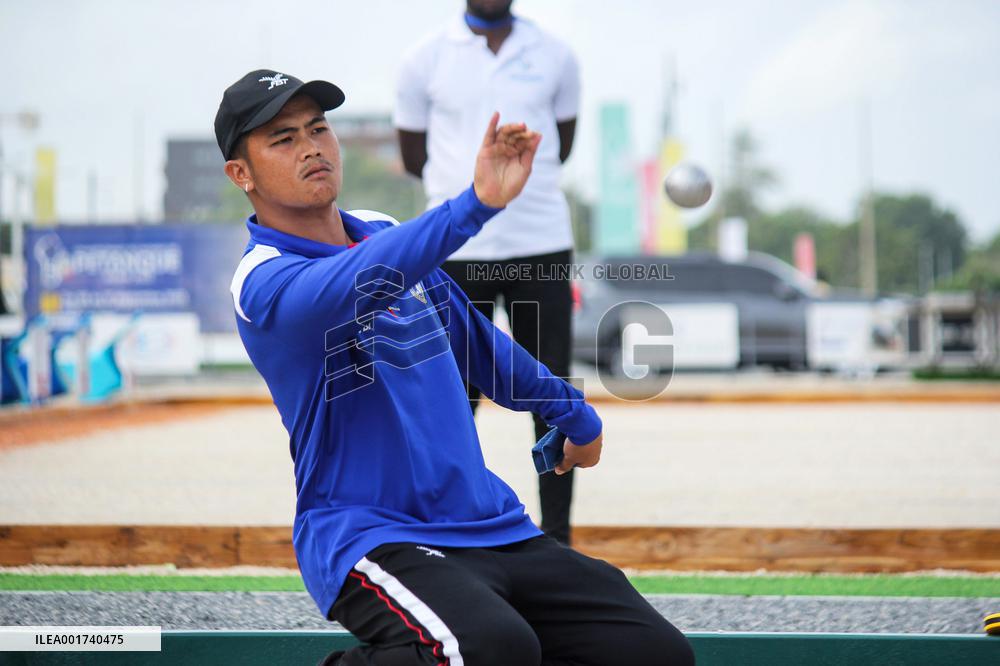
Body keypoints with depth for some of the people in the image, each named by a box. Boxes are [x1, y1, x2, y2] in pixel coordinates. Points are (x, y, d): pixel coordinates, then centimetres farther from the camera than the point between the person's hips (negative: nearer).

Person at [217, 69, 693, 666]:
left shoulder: (386, 233, 15)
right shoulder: (265, 281, -11)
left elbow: (477, 340, 29)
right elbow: (360, 281, -33)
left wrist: (574, 414, 37)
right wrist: (476, 203, -44)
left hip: (495, 527, 8)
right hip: (371, 538, -8)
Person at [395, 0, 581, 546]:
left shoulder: (555, 57, 7)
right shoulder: (425, 60, 3)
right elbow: (414, 158, 10)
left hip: (542, 250, 1)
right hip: (458, 253, -1)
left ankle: (557, 538, 8)